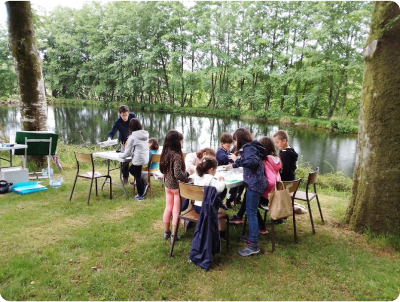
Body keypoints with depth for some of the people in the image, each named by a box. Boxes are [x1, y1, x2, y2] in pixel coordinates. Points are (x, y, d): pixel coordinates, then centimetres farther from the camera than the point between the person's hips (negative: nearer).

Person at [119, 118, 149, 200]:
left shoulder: (132, 137, -12)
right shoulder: (145, 135, 5)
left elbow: (128, 151, -5)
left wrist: (121, 155, 14)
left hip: (138, 159, -7)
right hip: (145, 158, 7)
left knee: (138, 177, 9)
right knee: (131, 169, 27)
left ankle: (140, 195, 20)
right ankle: (143, 185, 26)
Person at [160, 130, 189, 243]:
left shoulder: (165, 153, 2)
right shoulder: (176, 155, -22)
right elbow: (178, 174, -27)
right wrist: (187, 175, -10)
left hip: (167, 184, 7)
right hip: (176, 186, -7)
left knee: (168, 208, 17)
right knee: (176, 211, 5)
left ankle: (166, 232, 29)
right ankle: (174, 235, 15)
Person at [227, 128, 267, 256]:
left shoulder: (248, 148, -13)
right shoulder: (250, 147, 16)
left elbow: (253, 161, -31)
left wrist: (237, 160, -26)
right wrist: (234, 164, 38)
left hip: (254, 184, -10)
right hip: (254, 183, 10)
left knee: (251, 213, -8)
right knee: (251, 211, 18)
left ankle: (254, 245, -5)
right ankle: (252, 237, 29)